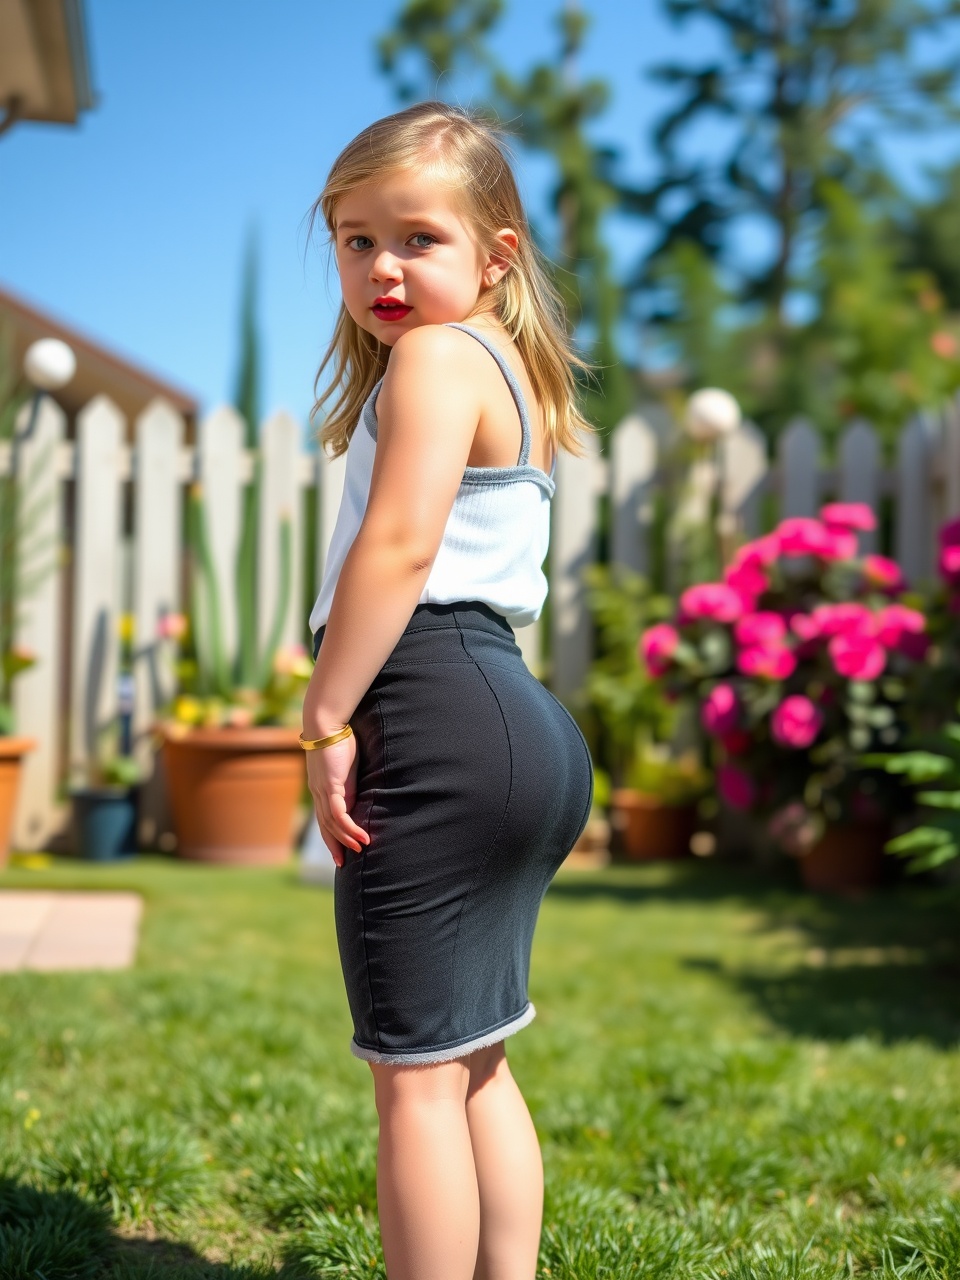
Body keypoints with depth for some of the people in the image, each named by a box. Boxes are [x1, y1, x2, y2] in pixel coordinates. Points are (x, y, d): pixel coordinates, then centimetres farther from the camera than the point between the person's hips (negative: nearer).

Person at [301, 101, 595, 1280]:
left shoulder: (437, 355, -7)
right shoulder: (512, 374, 24)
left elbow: (397, 547, -19)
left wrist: (327, 719, -16)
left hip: (440, 713, -11)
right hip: (518, 722, 11)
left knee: (415, 1072, -5)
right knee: (471, 1063, 19)